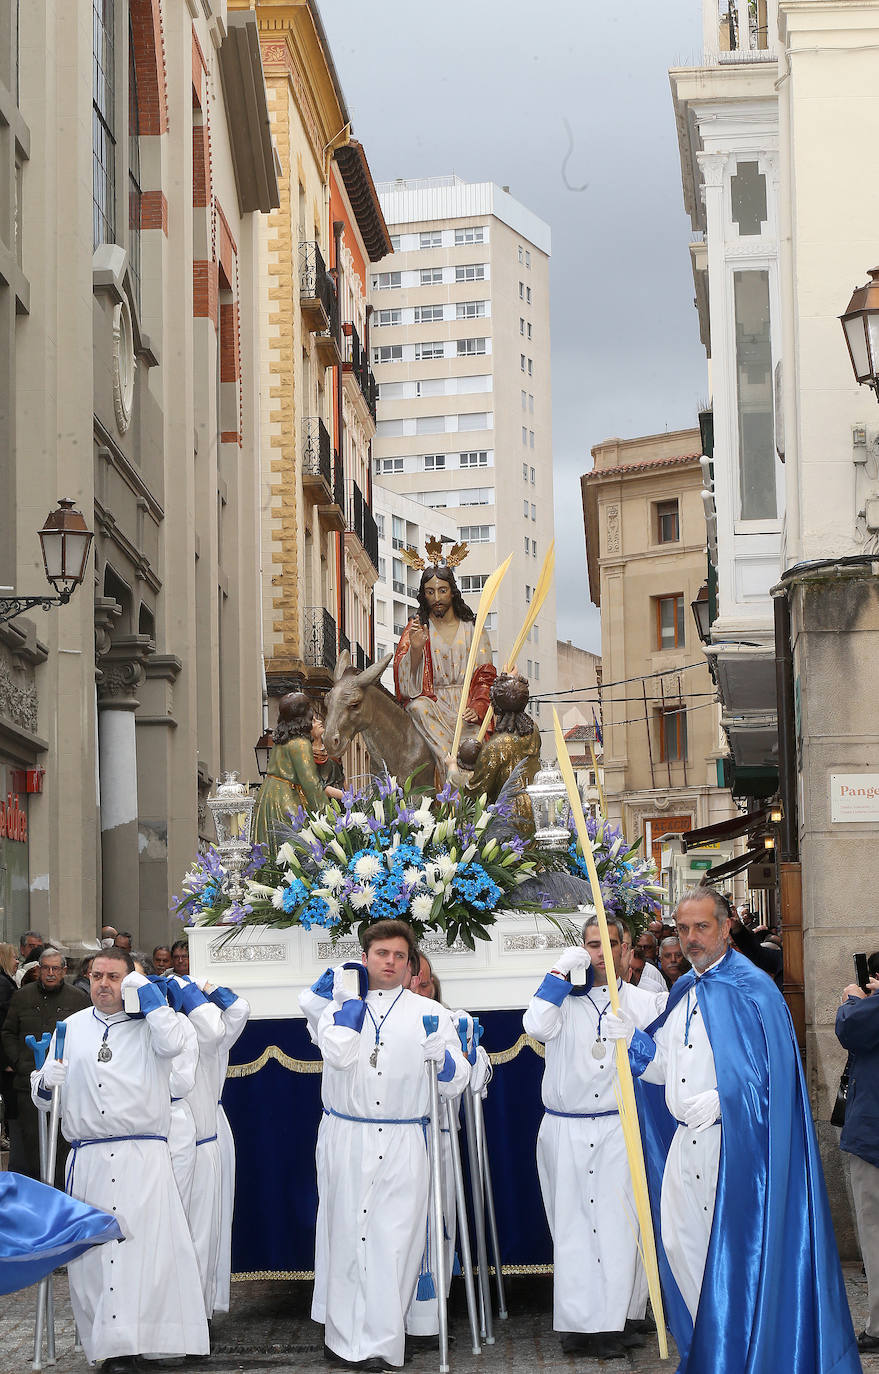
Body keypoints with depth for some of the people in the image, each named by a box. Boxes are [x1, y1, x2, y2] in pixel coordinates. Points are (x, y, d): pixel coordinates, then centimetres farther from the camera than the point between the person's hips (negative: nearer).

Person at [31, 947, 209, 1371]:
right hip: (88, 1159, 3)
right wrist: (46, 1081, -4)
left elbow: (172, 1044, -14)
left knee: (142, 1244, -12)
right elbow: (42, 1093, 20)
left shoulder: (149, 1024, 10)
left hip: (142, 1159, -3)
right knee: (92, 1249, -2)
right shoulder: (72, 1027, 18)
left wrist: (146, 991, -6)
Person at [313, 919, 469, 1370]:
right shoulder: (339, 1008, 13)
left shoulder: (430, 1013, 12)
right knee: (347, 1234, -1)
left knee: (394, 1239, -5)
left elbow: (455, 1083, 8)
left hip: (402, 1146, 0)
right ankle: (348, 1335, 6)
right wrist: (349, 1000, -3)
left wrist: (443, 1058, -12)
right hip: (346, 1142, 0)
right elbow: (338, 1054, -8)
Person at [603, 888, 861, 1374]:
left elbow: (774, 1074, -15)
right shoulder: (682, 993, 14)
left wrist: (722, 1100, -23)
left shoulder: (752, 990, -11)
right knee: (679, 1243, 10)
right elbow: (663, 1063, 15)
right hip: (686, 1142, 8)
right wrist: (631, 1038, -3)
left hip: (736, 1146, -8)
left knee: (737, 1250, -3)